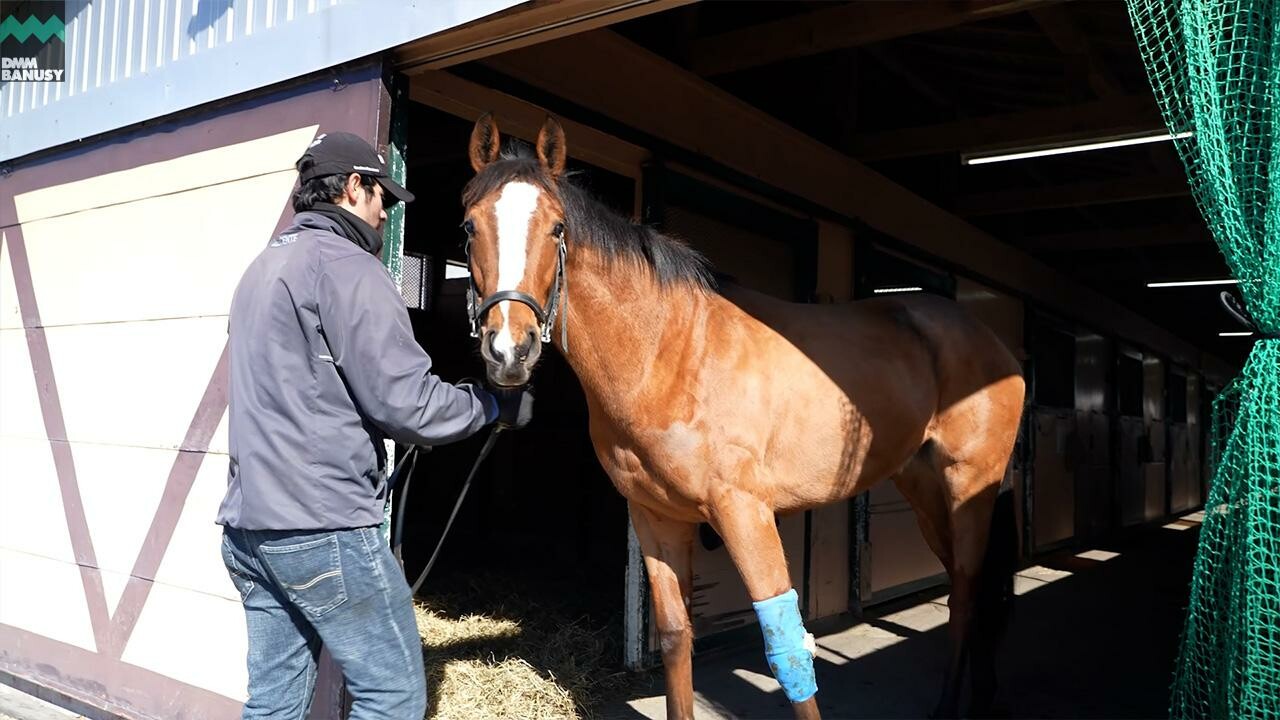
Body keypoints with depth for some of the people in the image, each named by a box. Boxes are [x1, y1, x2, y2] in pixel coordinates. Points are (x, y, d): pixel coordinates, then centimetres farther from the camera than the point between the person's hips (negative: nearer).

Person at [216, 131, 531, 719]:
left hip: (246, 525, 10)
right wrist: (495, 405, -1)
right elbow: (407, 404, -17)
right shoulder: (347, 266, -11)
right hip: (323, 527, -9)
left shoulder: (263, 267, 17)